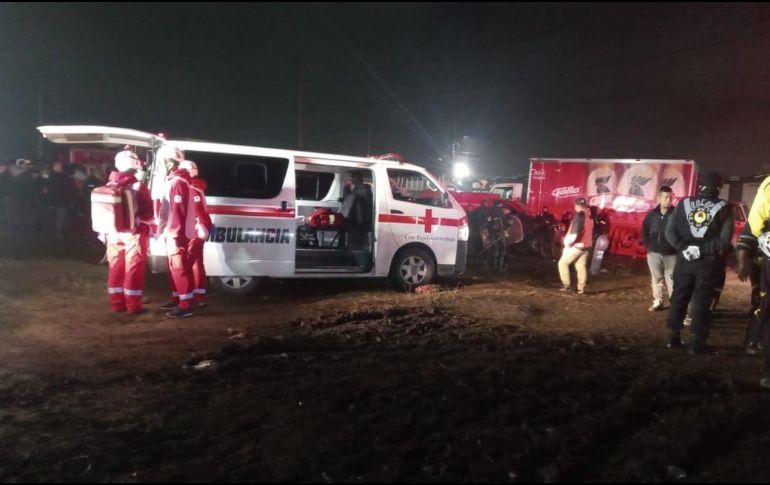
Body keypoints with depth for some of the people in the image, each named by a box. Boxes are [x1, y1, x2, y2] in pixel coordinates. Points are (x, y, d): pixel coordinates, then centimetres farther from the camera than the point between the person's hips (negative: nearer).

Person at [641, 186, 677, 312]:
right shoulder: (652, 214, 5)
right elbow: (644, 230, 13)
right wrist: (647, 245, 6)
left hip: (671, 254, -3)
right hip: (654, 253, 3)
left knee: (671, 279, 1)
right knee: (657, 278, 12)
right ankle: (657, 302, 21)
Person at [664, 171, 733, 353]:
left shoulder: (684, 204, 3)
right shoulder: (723, 207, -4)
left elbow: (669, 232, -4)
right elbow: (725, 239, -14)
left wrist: (684, 248, -9)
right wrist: (704, 250, -11)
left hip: (684, 260, 2)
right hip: (709, 263, -2)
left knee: (679, 298, 11)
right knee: (701, 302, 2)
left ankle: (673, 337, 15)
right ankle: (698, 343, 4)